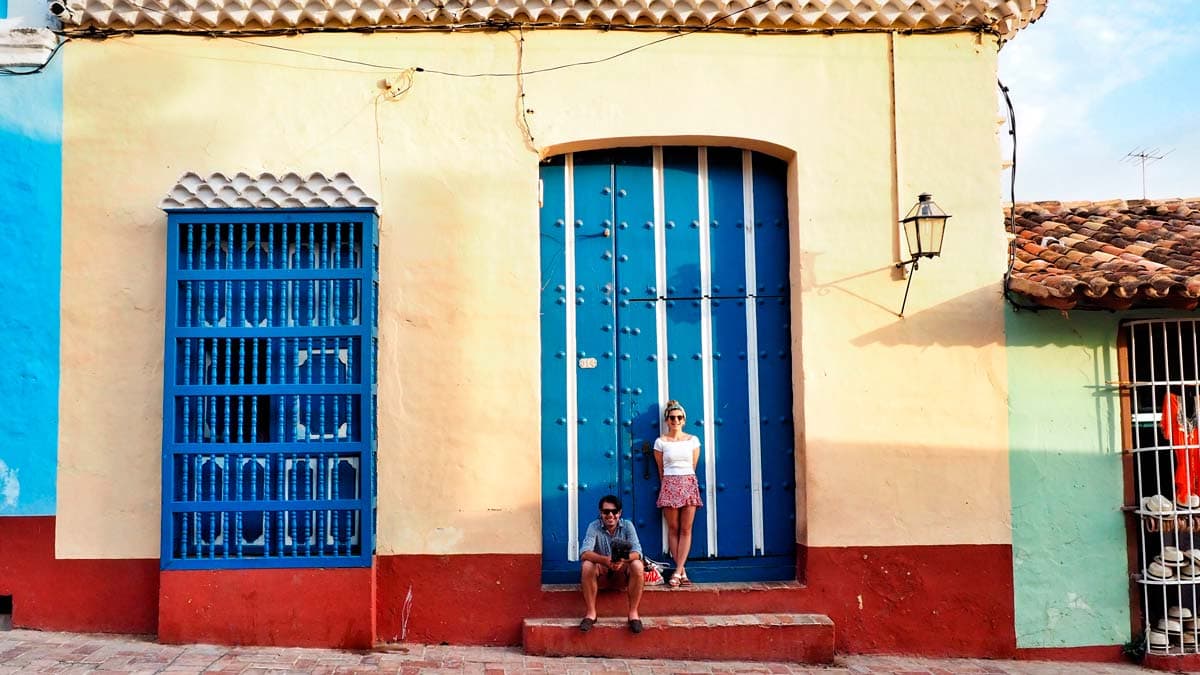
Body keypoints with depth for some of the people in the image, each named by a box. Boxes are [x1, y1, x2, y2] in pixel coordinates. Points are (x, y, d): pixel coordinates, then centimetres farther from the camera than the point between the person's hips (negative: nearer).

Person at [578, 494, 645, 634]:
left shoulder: (627, 525, -8)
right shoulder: (594, 526, -12)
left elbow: (637, 552, -21)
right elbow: (584, 553, -27)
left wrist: (623, 559, -44)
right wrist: (605, 560, -45)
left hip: (622, 573, 1)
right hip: (601, 572, 0)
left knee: (638, 565, -29)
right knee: (587, 565, -31)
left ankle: (633, 613, -17)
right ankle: (591, 613, -18)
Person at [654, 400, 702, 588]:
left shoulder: (693, 440, 7)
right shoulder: (661, 442, 3)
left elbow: (693, 466, 12)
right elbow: (660, 470, 7)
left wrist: (687, 481, 10)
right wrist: (666, 485, 8)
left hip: (689, 484, 1)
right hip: (669, 485, -1)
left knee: (686, 529, -3)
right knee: (673, 529, -1)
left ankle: (677, 572, -2)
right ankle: (682, 572, 3)